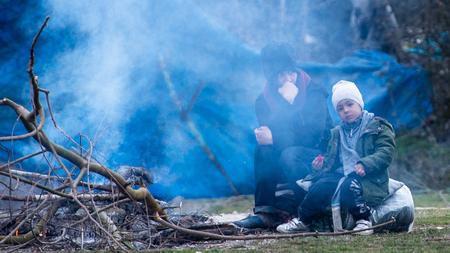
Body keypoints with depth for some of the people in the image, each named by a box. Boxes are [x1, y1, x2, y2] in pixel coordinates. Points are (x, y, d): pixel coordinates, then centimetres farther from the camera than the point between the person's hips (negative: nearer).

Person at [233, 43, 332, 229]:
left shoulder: (314, 93, -10)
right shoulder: (264, 100, 1)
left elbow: (313, 135, -21)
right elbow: (268, 131, -15)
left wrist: (274, 138, -28)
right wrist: (287, 102, -27)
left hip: (319, 158, -4)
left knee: (289, 154, -33)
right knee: (263, 148, -25)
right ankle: (265, 211, -28)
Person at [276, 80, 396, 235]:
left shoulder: (377, 127, 4)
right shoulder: (336, 133, 24)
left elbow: (385, 152, -9)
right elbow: (331, 160, 26)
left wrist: (364, 164, -24)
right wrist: (322, 164, 2)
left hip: (369, 179, -5)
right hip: (342, 175, 5)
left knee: (349, 186, -37)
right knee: (320, 186, -23)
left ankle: (363, 220, -22)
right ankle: (302, 221, -10)